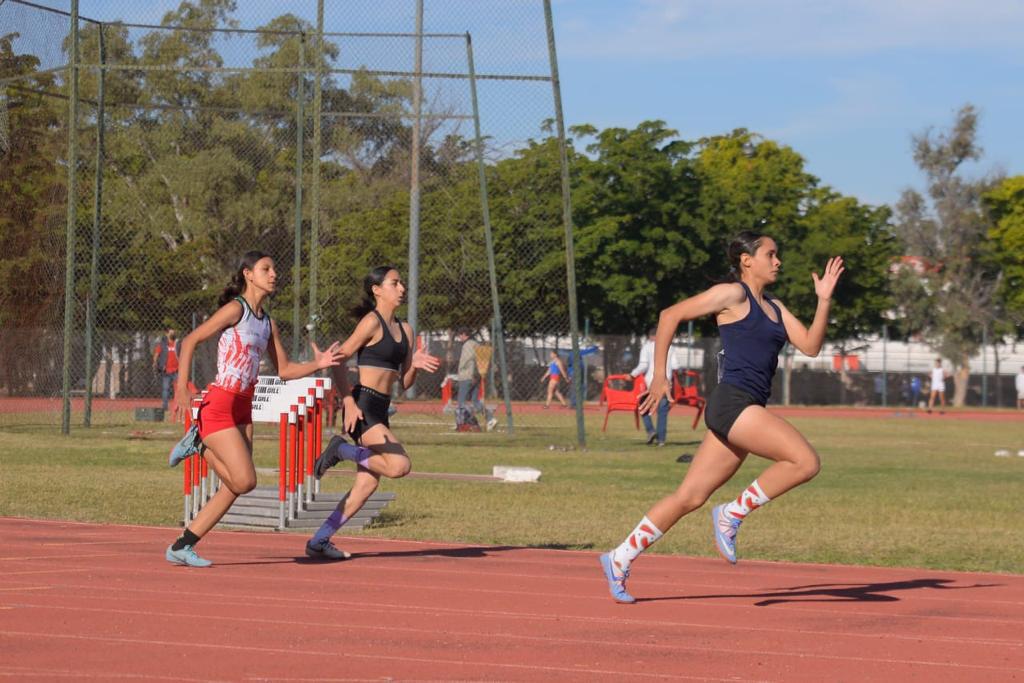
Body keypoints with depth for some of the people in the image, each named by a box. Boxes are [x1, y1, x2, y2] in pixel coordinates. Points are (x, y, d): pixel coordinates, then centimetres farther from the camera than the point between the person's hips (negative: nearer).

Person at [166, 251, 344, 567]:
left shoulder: (268, 322, 14)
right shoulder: (235, 309, -9)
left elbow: (284, 369, 17)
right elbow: (190, 340, -12)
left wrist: (317, 364, 0)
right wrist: (182, 385, -22)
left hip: (243, 410, 8)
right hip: (219, 406, -8)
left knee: (233, 488, 4)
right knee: (245, 481, -15)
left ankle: (181, 547, 11)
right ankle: (201, 446, 9)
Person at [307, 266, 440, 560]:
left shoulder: (405, 330, 16)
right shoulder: (372, 322, -7)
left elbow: (404, 382, 18)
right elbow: (338, 359, -11)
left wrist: (416, 364, -3)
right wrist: (349, 402, -18)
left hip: (380, 411, 9)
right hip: (362, 407, -9)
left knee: (368, 482, 6)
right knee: (399, 465, -21)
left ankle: (319, 542, 13)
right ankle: (341, 449, -1)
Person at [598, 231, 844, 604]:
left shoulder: (774, 307, 21)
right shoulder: (732, 294, -3)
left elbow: (810, 346, 14)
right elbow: (671, 315, -4)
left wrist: (824, 300, 3)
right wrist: (659, 375, -7)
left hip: (748, 411, 9)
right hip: (733, 401, -9)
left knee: (690, 497, 7)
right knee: (805, 461, -18)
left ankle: (620, 558, 12)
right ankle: (733, 512, -7)